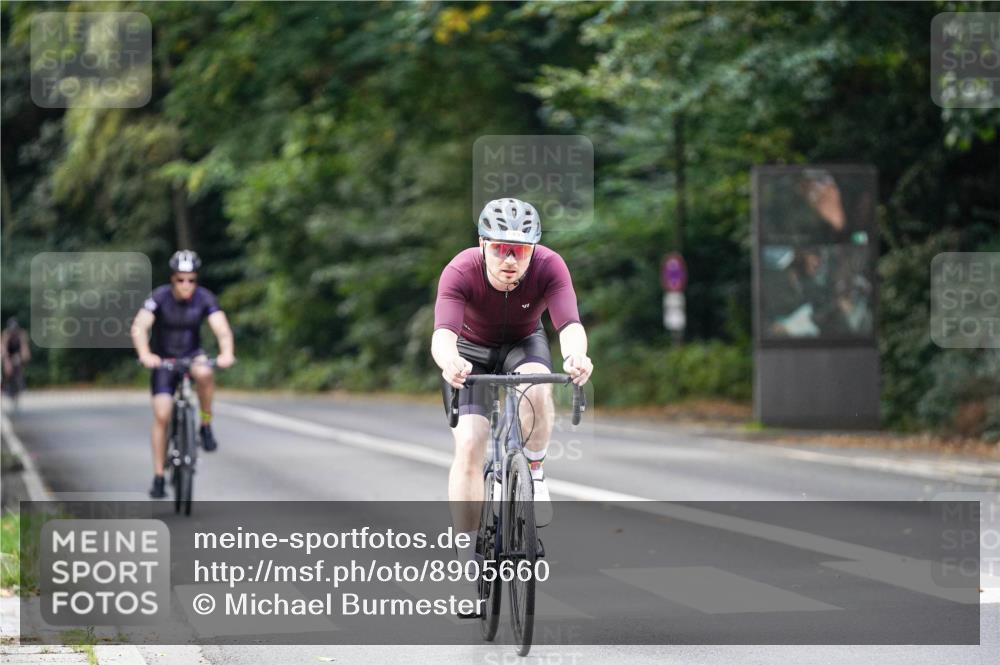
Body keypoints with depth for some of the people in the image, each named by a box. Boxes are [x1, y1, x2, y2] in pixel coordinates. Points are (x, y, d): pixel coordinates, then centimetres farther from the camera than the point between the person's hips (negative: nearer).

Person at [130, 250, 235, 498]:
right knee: (161, 415, -10)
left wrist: (226, 353, -49)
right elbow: (139, 327, -33)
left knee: (204, 374, -35)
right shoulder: (159, 297, -21)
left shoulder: (204, 298, -17)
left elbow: (222, 328, -29)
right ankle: (158, 476, 1)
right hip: (163, 359, -1)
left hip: (192, 354, 1)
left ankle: (206, 426, -14)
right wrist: (145, 354, -51)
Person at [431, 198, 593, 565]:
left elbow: (570, 324, -42)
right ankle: (468, 553, -7)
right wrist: (449, 361, -69)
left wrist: (575, 356, -66)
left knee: (537, 390, -35)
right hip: (472, 351, 0)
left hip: (523, 345, 1)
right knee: (469, 446, -17)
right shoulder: (461, 272, -32)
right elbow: (443, 334, -45)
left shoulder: (549, 266, -30)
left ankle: (535, 472, -7)